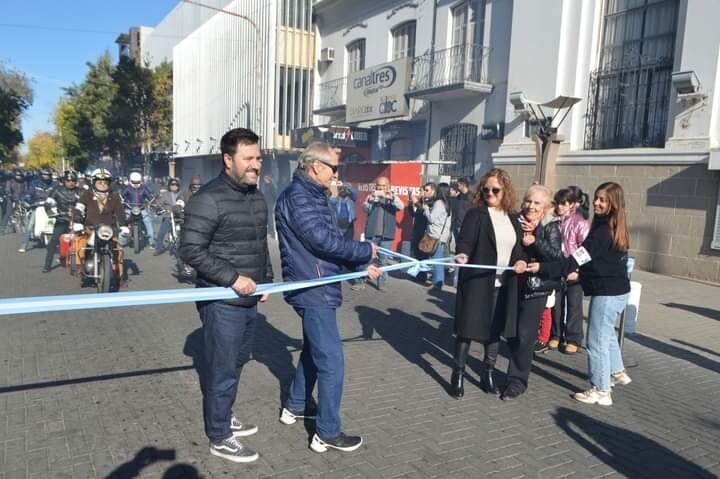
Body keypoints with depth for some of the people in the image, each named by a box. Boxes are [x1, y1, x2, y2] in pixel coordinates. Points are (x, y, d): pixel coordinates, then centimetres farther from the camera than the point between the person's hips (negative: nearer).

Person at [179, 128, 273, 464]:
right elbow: (190, 250, -19)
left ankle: (224, 417, 41)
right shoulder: (208, 199, -17)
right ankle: (219, 438, 22)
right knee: (222, 371, 4)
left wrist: (266, 280, 14)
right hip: (222, 302, -8)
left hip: (249, 301, 8)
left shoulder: (257, 196, 10)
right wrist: (233, 278, -22)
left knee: (236, 364, 22)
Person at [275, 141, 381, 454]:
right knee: (331, 361, -4)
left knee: (313, 350, 24)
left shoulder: (315, 195, 14)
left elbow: (330, 239, 15)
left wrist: (361, 266, 8)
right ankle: (327, 433, 9)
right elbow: (322, 240, -23)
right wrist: (365, 250, -12)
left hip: (315, 288, 11)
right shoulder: (298, 195, -17)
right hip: (313, 289, -11)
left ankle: (296, 407, 41)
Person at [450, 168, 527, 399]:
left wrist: (521, 260, -3)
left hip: (503, 285, 5)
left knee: (496, 329, 12)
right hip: (476, 282, -5)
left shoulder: (512, 218, 11)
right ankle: (458, 375, 13)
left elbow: (519, 247, 17)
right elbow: (464, 241, -15)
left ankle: (488, 374, 27)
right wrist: (462, 255, -36)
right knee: (467, 328, 1)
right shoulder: (475, 214, -5)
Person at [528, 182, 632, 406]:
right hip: (618, 290, 10)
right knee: (607, 334, 28)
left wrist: (542, 268, -37)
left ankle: (600, 391, 11)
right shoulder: (615, 228, 7)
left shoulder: (602, 231, -23)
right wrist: (582, 272, 18)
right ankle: (617, 372, 48)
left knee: (597, 340, 0)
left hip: (606, 293, -10)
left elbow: (575, 261, -31)